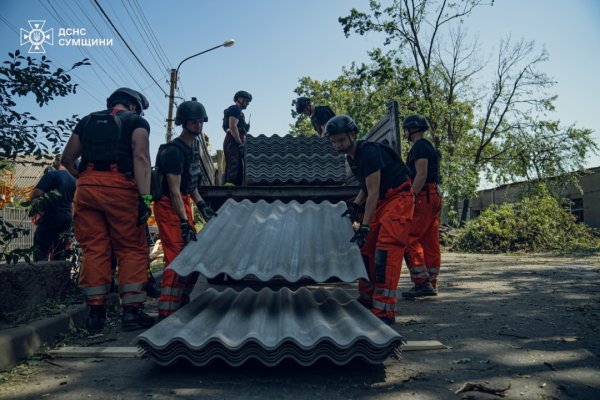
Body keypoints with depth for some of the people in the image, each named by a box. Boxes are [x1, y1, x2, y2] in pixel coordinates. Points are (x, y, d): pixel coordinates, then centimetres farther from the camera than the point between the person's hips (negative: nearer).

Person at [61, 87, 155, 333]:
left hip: (86, 187, 5)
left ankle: (96, 312, 10)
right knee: (132, 249, 2)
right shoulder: (136, 121, 9)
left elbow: (67, 159, 20)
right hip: (120, 187, -4)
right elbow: (140, 158, -7)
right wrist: (145, 197, -13)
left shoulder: (87, 121, 23)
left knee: (94, 249, 7)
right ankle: (131, 310, -2)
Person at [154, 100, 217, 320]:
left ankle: (182, 302, 28)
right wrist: (185, 224, -27)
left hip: (184, 204, 10)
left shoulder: (194, 145, 11)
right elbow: (174, 191, -23)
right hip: (168, 206, -10)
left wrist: (203, 206, 13)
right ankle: (165, 314, -10)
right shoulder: (174, 151, -18)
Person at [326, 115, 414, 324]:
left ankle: (384, 311, -17)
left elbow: (374, 192, -25)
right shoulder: (351, 157, 9)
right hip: (380, 201, 10)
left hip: (398, 198, -9)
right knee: (366, 248, 8)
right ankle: (367, 299, 20)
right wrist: (354, 205, 3)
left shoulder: (369, 152, -21)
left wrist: (365, 226, -27)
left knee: (386, 251, -18)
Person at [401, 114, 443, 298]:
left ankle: (422, 283, -12)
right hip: (434, 197, 10)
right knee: (430, 243, 8)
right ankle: (431, 284, 12)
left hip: (423, 197, -10)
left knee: (409, 240, -10)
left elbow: (421, 175, -18)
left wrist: (410, 197, -21)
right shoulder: (430, 147, 24)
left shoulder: (419, 146, -7)